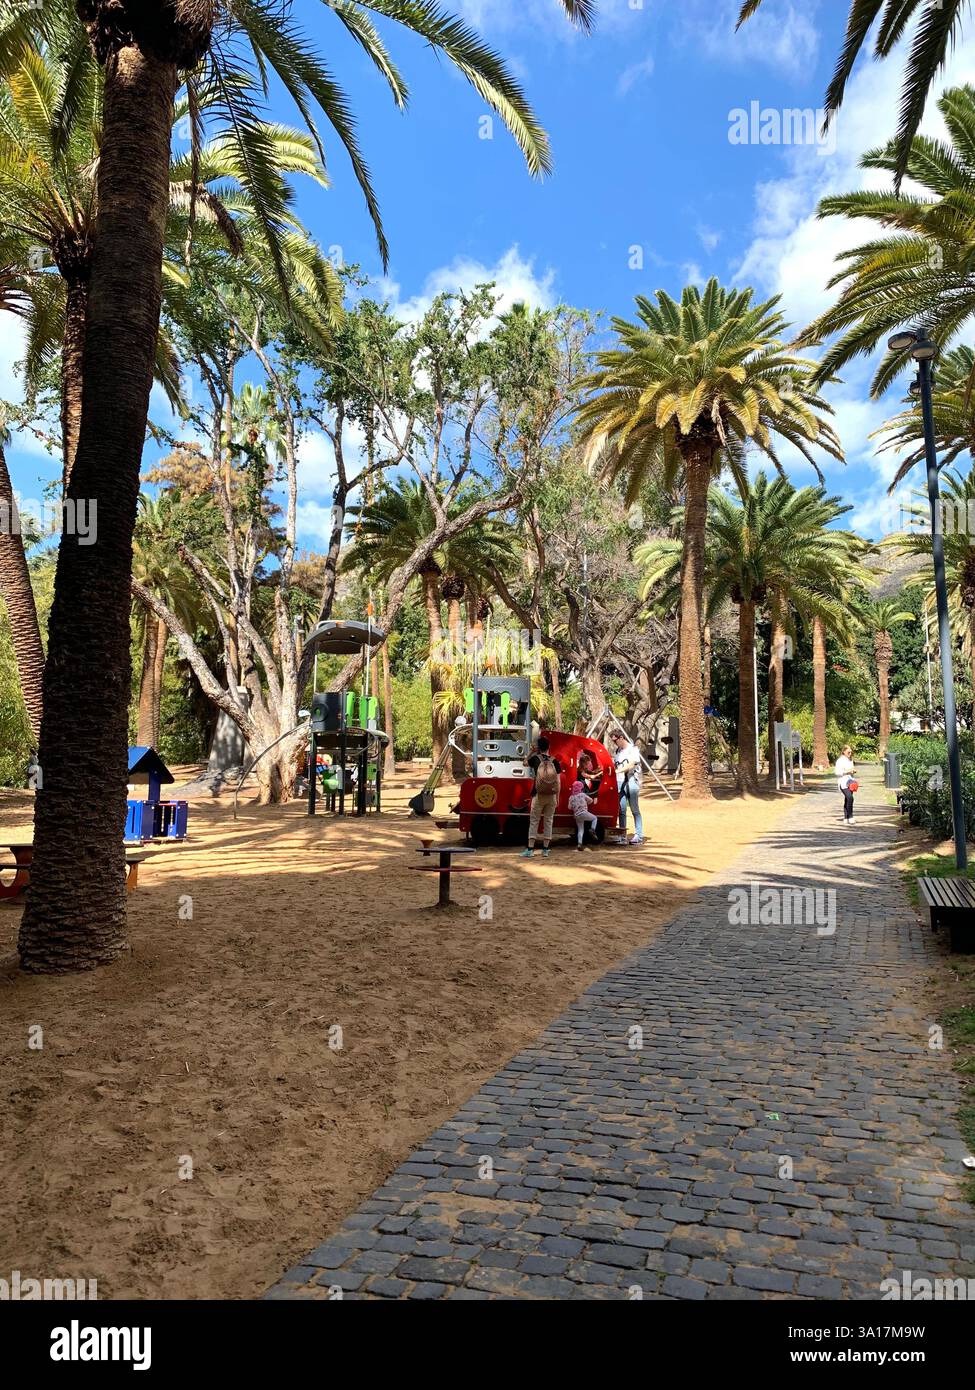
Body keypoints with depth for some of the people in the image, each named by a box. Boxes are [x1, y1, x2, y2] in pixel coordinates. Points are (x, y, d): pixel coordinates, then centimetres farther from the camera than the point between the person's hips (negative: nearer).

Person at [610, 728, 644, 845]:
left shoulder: (633, 749, -3)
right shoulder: (616, 751, 17)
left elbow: (631, 765, -15)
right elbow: (614, 765, 21)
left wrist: (617, 771, -24)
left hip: (631, 781, -5)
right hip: (620, 782, 6)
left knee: (635, 810, -2)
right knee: (621, 809, 2)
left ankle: (638, 836, 0)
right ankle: (622, 835, 6)